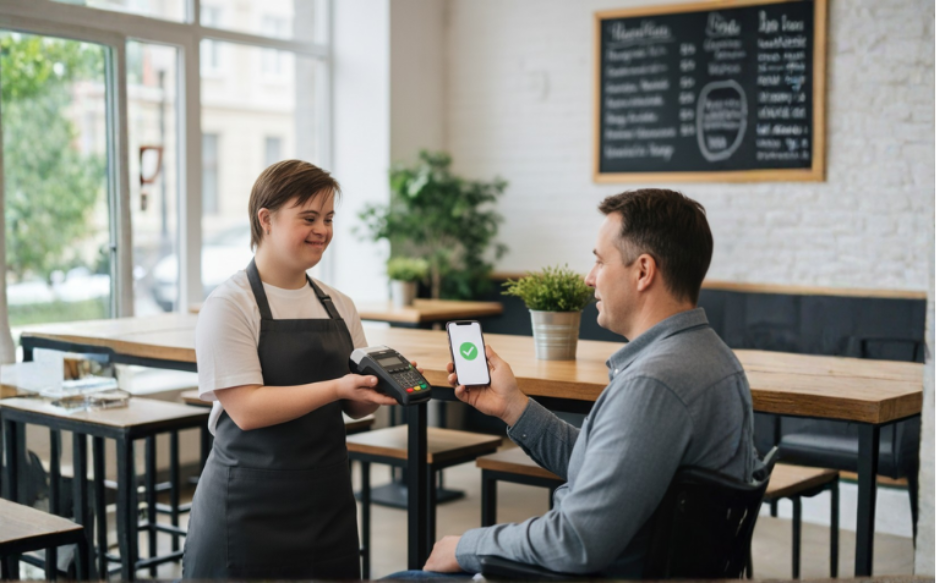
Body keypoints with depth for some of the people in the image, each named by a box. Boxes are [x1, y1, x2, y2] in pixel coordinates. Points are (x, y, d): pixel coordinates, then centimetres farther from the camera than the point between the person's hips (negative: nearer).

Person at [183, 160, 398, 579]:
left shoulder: (338, 306, 8)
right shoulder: (229, 305, -10)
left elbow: (354, 407, 11)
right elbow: (246, 409, -19)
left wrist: (379, 389, -11)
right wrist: (337, 388, -26)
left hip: (329, 502, 6)